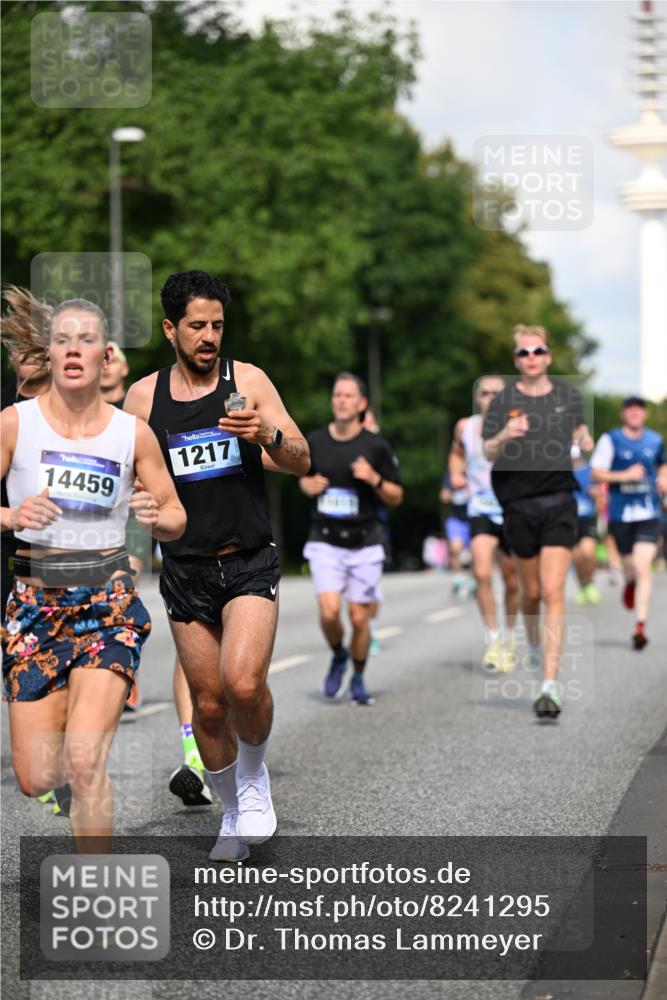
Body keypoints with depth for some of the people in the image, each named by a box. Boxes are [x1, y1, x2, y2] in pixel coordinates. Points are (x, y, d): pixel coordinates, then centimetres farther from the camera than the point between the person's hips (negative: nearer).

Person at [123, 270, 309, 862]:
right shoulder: (144, 396, 5)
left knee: (244, 684, -22)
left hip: (249, 562, -2)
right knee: (209, 702, 5)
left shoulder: (247, 381, 1)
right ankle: (234, 814, 26)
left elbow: (301, 462, -2)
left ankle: (254, 778, 7)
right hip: (185, 569, 2)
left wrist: (267, 436, -22)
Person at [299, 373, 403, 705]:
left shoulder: (375, 446, -4)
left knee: (359, 618, 1)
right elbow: (304, 477, 20)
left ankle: (358, 678, 25)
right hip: (325, 542, 1)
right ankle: (338, 655, 18)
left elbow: (396, 498, 1)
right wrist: (309, 486, -3)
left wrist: (374, 479, -17)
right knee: (329, 612, -14)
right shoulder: (315, 441, 2)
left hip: (365, 543, -1)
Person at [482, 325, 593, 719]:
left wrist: (586, 440, 1)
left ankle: (551, 686, -15)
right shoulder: (503, 401, 0)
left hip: (560, 502, -1)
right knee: (531, 591, 11)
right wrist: (504, 436, -22)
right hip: (519, 504, 1)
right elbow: (488, 453, -1)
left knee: (553, 593, -12)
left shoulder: (569, 395, 5)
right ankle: (535, 644, 45)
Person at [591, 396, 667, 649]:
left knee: (642, 568, -13)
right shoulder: (611, 439, -2)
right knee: (630, 567, 10)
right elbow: (596, 473, -5)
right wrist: (625, 475, -17)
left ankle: (640, 627, -14)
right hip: (621, 512, -1)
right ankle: (629, 583, 50)